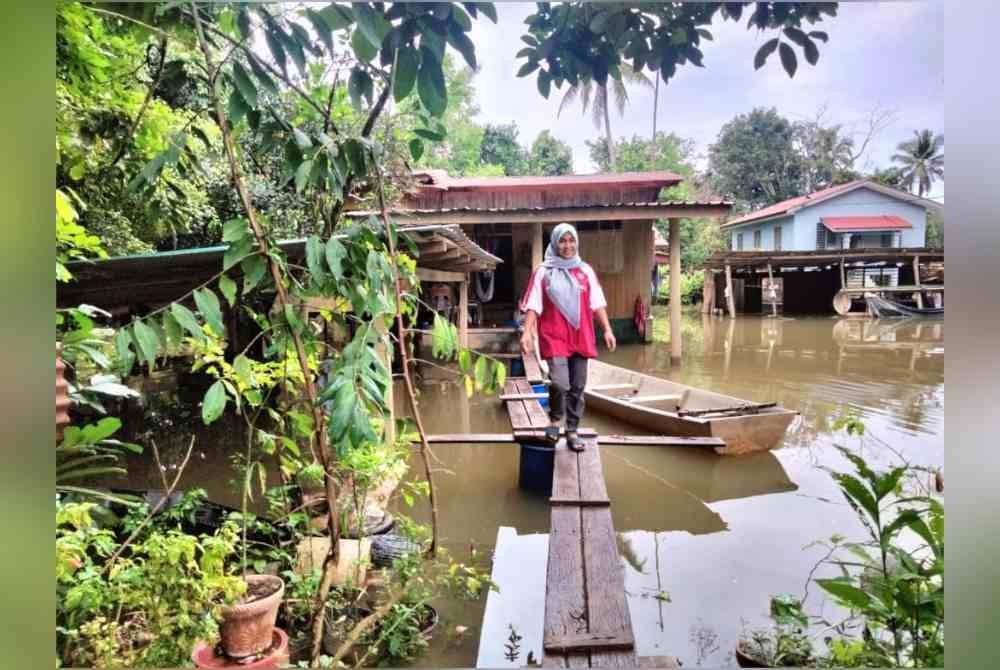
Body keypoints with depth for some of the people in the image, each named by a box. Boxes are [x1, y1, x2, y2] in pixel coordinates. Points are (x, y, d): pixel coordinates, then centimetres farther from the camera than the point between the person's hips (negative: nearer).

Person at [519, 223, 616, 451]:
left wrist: (607, 329, 1)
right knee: (560, 383, -18)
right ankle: (554, 419, 10)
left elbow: (597, 303, 8)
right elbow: (533, 305, -2)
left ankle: (572, 431, 20)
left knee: (577, 386, 7)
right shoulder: (543, 272, 1)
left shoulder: (585, 270, 9)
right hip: (554, 337, -3)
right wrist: (527, 332, -13)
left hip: (581, 337, 3)